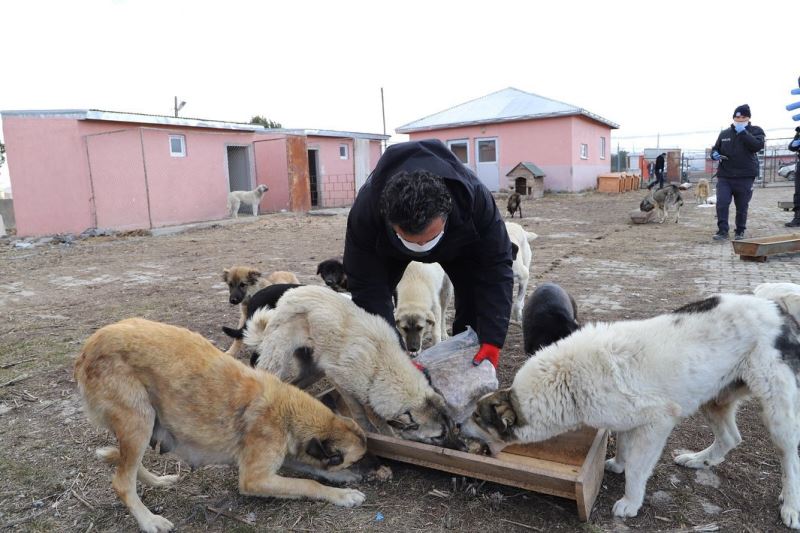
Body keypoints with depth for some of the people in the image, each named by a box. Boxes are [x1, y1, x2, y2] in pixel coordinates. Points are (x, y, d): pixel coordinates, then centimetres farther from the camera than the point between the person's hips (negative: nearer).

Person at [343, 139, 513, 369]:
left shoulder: (476, 199, -42)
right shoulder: (365, 210, -43)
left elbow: (496, 267, -33)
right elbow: (368, 287, -36)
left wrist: (492, 340, -40)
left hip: (459, 239, 1)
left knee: (475, 298, -17)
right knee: (368, 306, -14)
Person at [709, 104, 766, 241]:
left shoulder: (756, 131, 4)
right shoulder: (724, 133, 12)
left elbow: (758, 146, -15)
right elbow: (715, 148, 23)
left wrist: (743, 132, -18)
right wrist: (715, 154, -2)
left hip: (745, 177, -2)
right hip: (724, 176, 2)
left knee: (742, 207, 5)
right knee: (722, 204, -11)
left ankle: (740, 231, 19)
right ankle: (722, 231, -6)